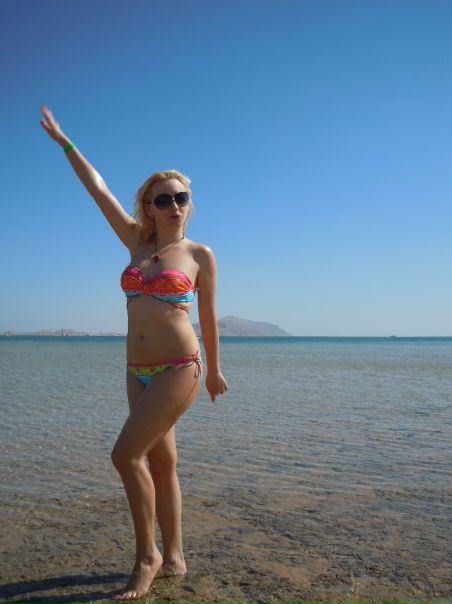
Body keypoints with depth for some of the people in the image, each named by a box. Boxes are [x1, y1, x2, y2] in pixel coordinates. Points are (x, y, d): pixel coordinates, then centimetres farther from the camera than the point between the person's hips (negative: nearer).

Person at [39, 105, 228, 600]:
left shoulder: (199, 254, 0)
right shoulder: (137, 243, 10)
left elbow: (208, 317, 6)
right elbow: (99, 190, 13)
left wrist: (214, 370, 11)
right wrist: (63, 141, 18)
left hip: (179, 368, -5)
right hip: (139, 371, 5)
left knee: (126, 454, -12)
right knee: (160, 462, 11)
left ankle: (147, 557, 6)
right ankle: (173, 558, 24)